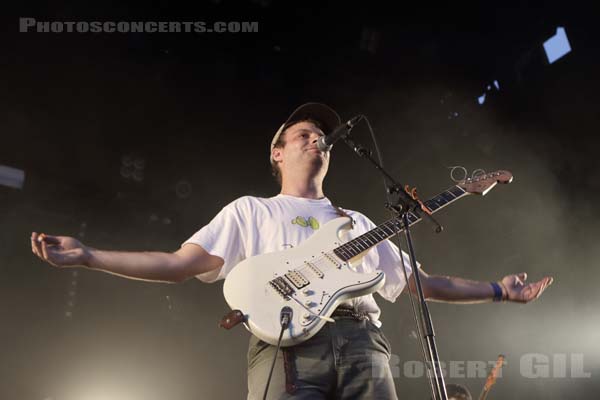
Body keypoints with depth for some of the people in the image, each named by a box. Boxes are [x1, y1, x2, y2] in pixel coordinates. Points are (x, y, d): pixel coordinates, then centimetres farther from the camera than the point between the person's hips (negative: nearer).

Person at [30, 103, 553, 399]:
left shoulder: (358, 223, 28)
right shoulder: (250, 210, 18)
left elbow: (421, 282, 28)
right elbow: (178, 264, 10)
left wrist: (498, 290, 24)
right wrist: (87, 256, 1)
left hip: (362, 343, 4)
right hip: (287, 343, -3)